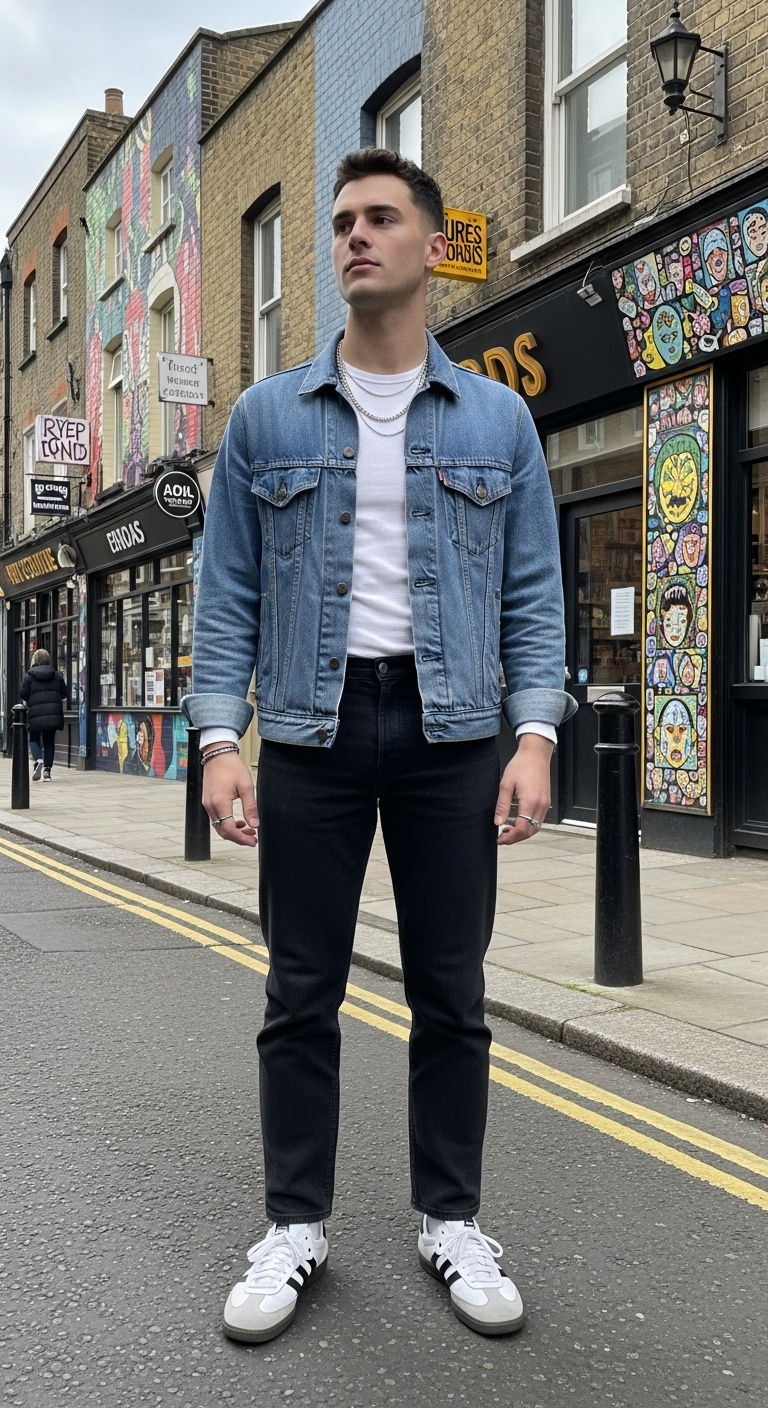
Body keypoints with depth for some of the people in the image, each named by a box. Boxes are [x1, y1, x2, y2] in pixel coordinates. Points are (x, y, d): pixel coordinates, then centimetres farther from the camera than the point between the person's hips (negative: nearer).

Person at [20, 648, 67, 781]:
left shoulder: (29, 675, -1)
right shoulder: (56, 675, 8)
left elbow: (23, 694, -5)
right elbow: (64, 694, 6)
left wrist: (28, 701, 15)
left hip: (36, 713, -2)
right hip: (53, 713, 2)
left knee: (34, 739, 11)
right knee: (49, 741, 10)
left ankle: (38, 760, -17)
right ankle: (47, 770, 4)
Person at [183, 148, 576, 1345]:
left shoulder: (499, 419, 7)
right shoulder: (268, 417, 7)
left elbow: (533, 593, 4)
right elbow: (228, 594, 4)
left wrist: (535, 735, -8)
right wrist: (219, 738, -7)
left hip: (451, 732, 0)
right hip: (313, 730, 0)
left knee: (450, 993, 8)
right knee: (302, 993, 7)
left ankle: (451, 1220, 25)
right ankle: (296, 1225, 23)